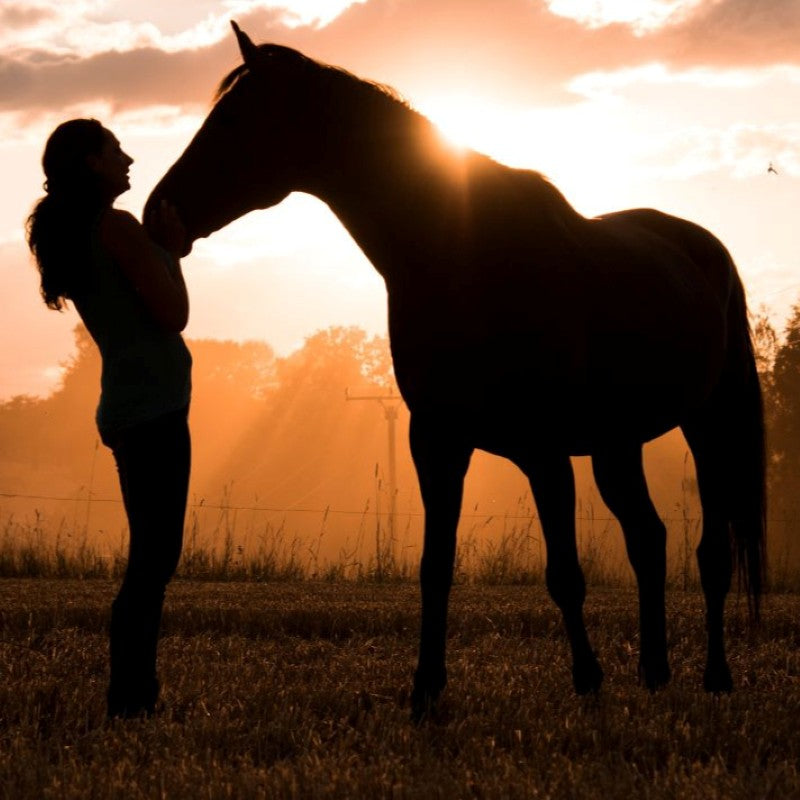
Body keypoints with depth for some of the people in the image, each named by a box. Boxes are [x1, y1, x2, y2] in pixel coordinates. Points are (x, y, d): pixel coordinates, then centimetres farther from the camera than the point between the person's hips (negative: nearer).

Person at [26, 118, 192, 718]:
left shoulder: (67, 236, 15)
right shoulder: (120, 229, -12)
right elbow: (174, 314, -12)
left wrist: (163, 247, 14)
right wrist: (171, 250, 2)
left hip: (129, 408, 10)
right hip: (155, 409, -10)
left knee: (152, 557, 14)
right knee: (155, 558, -8)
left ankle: (135, 692, 16)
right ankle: (131, 698, -8)